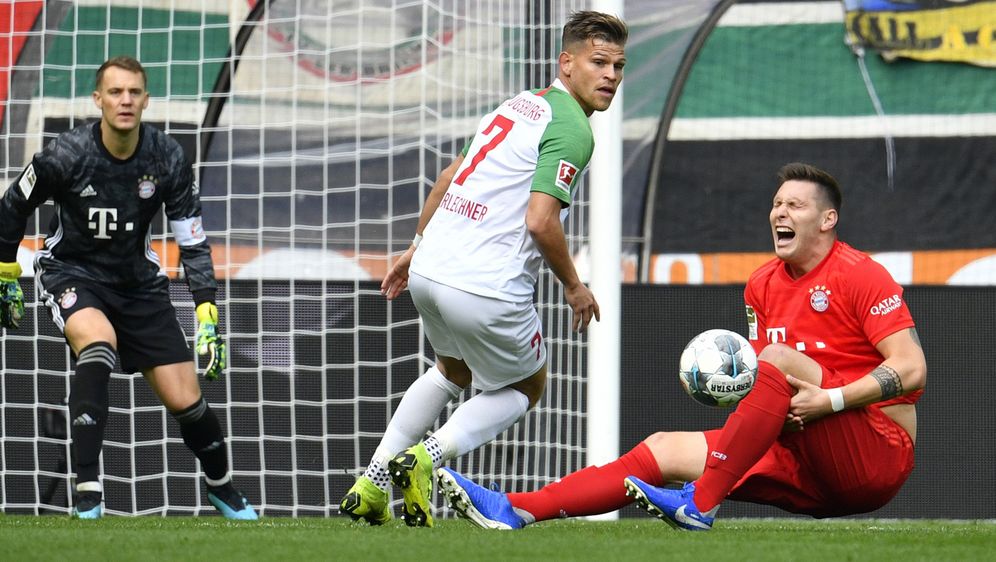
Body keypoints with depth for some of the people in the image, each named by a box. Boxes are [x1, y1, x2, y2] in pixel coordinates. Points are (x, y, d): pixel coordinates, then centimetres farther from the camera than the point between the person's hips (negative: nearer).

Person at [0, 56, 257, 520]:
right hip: (70, 272, -3)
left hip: (137, 278, 3)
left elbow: (193, 242, -9)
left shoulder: (167, 160, -15)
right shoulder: (66, 155, -22)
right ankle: (87, 489, -34)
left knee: (185, 399, 1)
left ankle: (221, 487, 31)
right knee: (97, 343, -36)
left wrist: (208, 317, -16)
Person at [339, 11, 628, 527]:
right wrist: (573, 287, -4)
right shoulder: (572, 130, -12)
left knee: (452, 370, 34)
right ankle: (428, 458, -2)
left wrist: (417, 247, 32)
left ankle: (370, 485, 25)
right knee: (525, 387, 19)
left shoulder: (520, 105, 16)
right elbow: (540, 220, -19)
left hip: (430, 271, 8)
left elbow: (449, 176, 23)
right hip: (488, 290, -8)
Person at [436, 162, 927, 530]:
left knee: (779, 357, -27)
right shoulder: (762, 287, 14)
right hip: (809, 472, 7)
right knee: (665, 449, -5)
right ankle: (515, 511, -19)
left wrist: (827, 399, -23)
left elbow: (911, 369, -15)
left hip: (880, 455, -7)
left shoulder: (859, 276, -7)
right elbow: (758, 382, 14)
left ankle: (699, 503, -31)